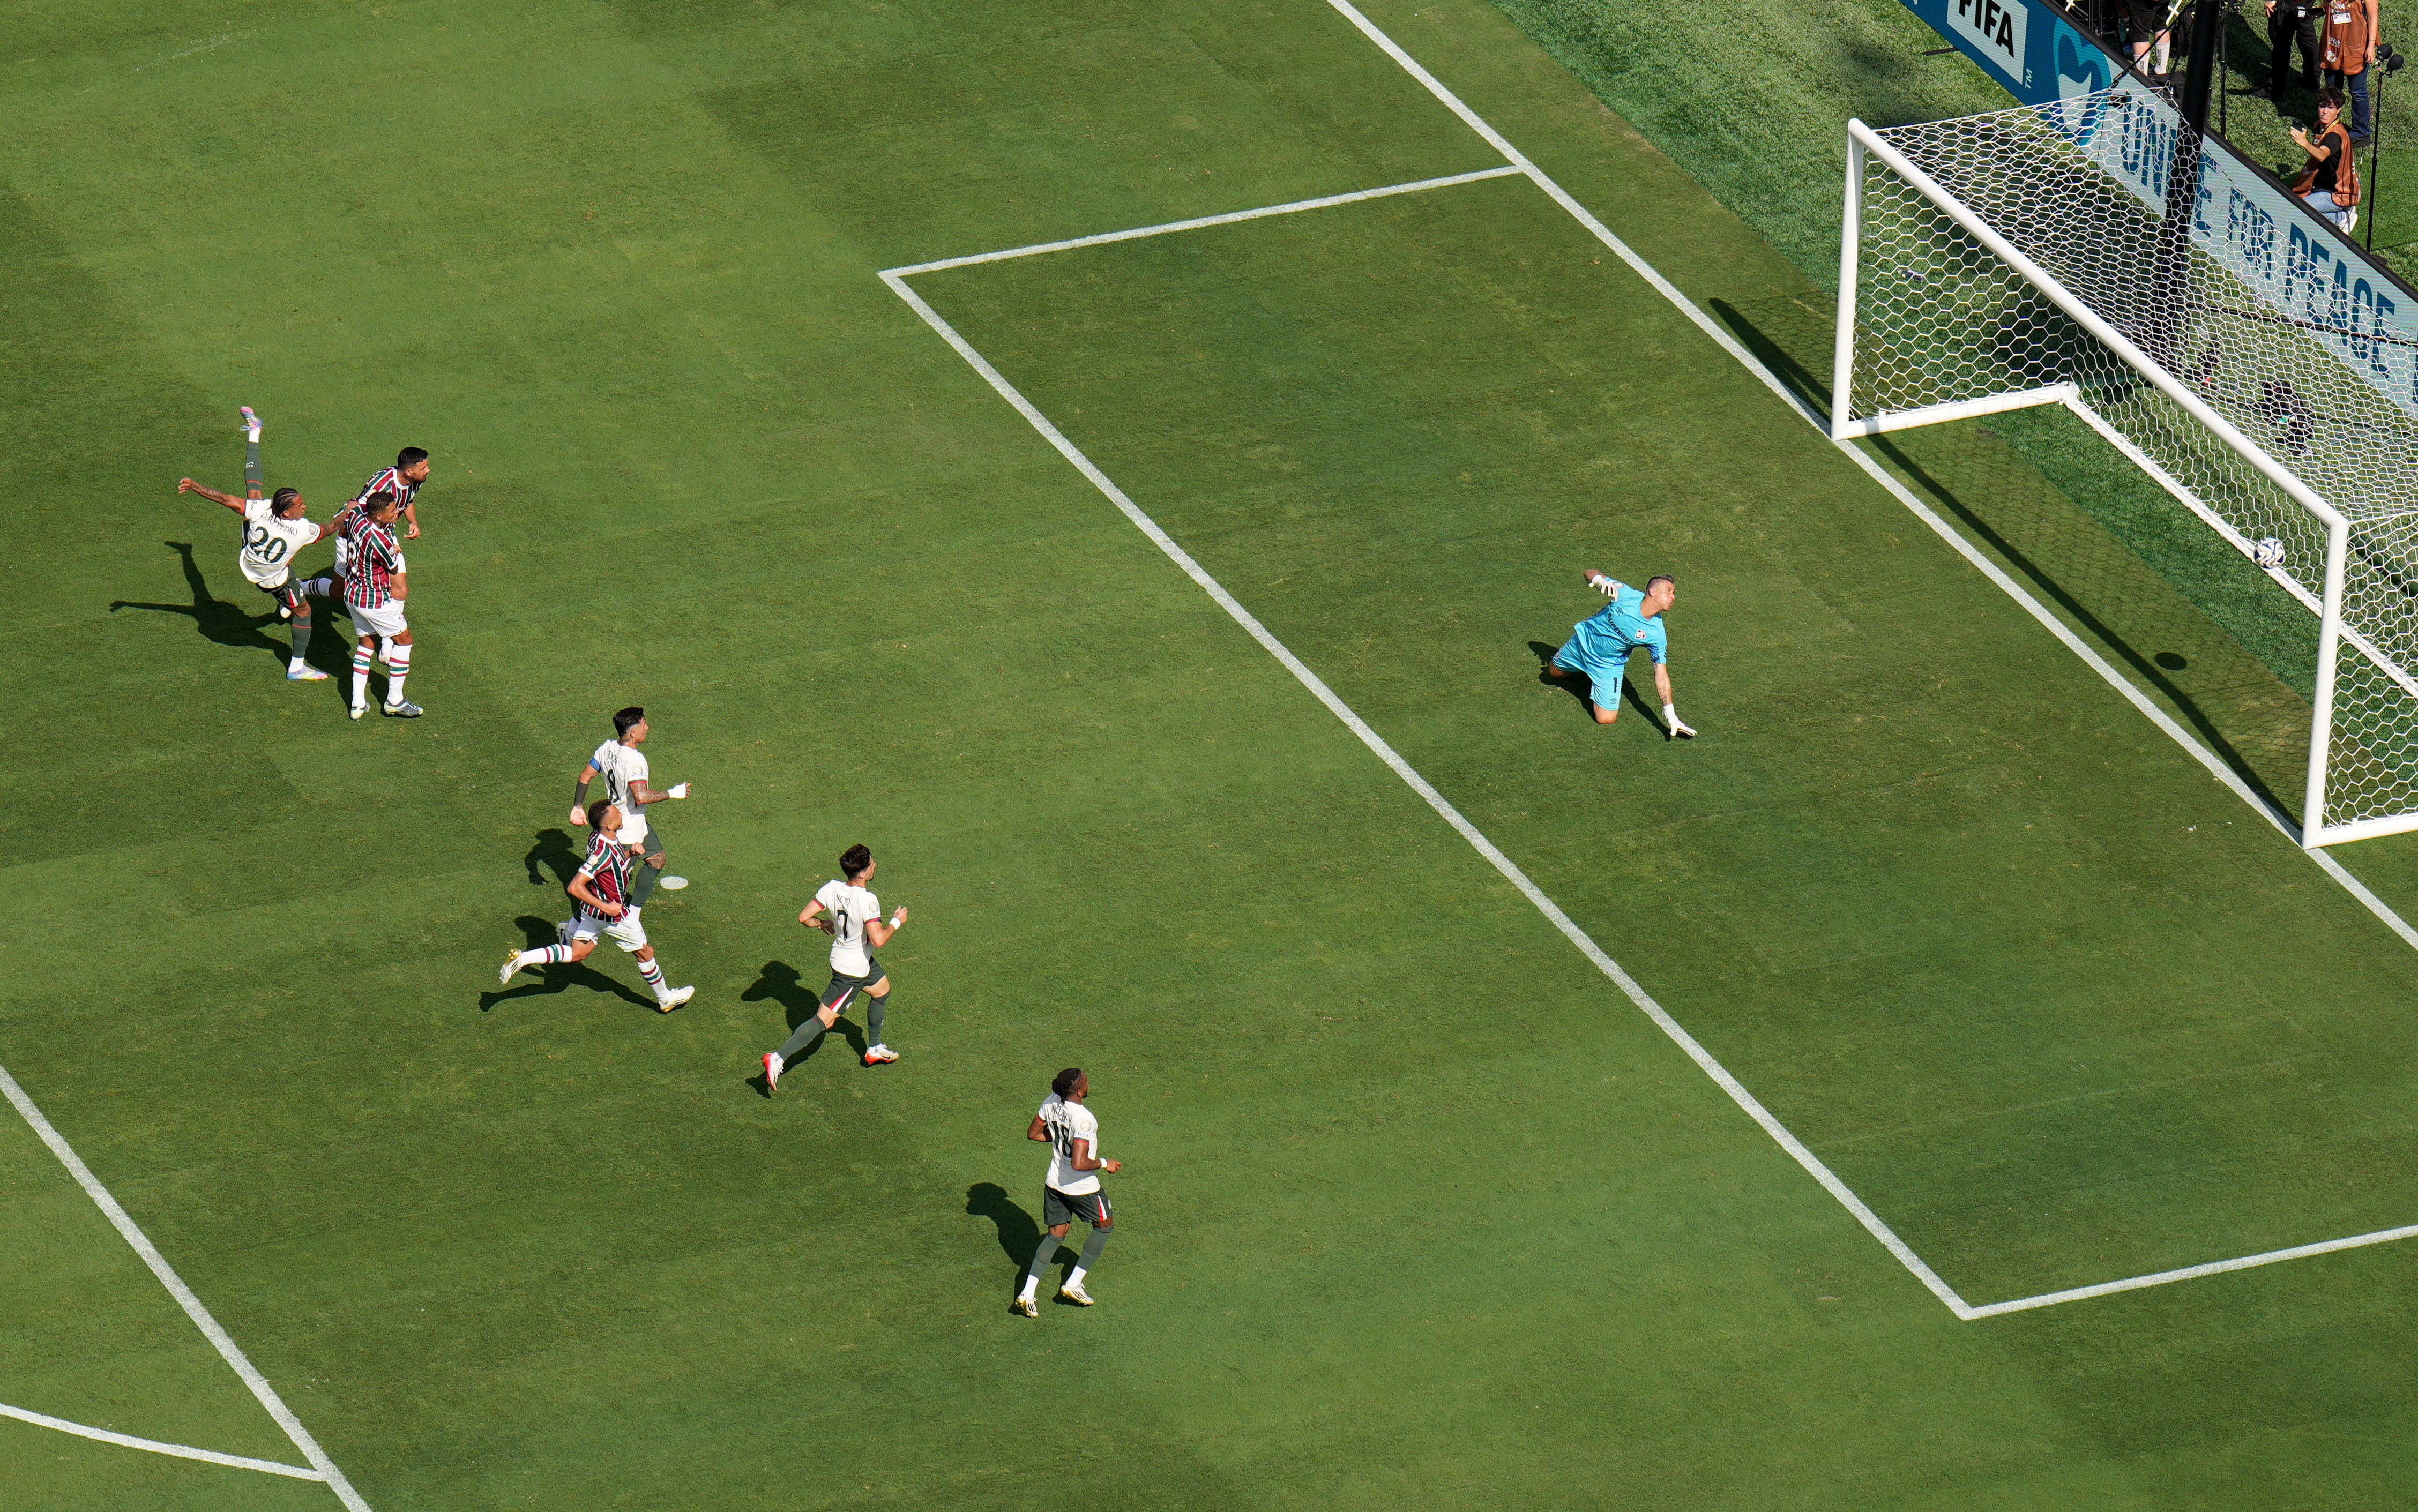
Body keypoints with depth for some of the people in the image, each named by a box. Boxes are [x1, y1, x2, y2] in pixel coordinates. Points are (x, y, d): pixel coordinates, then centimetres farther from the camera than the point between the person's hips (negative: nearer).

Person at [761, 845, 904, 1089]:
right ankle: (778, 1059, -13)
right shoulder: (867, 901, -33)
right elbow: (879, 940, -36)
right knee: (824, 1020, -5)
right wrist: (896, 922, -18)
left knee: (882, 989, 32)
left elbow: (804, 918, -9)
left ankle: (875, 1050, 47)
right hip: (853, 971, -8)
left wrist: (822, 924, 12)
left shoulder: (832, 889, -13)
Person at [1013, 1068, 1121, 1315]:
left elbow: (1033, 1134, 7)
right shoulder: (1083, 1119, -31)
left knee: (1055, 1235, 17)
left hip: (1054, 1183, 6)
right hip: (1082, 1187, -6)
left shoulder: (1051, 1103, -9)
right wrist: (1104, 1164, -17)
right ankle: (1074, 1284, 20)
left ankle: (1027, 1292, 6)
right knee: (1104, 1225, 20)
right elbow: (1079, 1163, -35)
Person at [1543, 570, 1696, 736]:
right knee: (1555, 672, 22)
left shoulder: (1657, 634, -26)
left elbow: (1661, 675, -19)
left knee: (1606, 719, -4)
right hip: (1585, 639, 1)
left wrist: (1671, 718, -24)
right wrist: (1600, 580, -45)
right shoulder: (1626, 595, -28)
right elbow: (1590, 573, -18)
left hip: (1609, 665, -1)